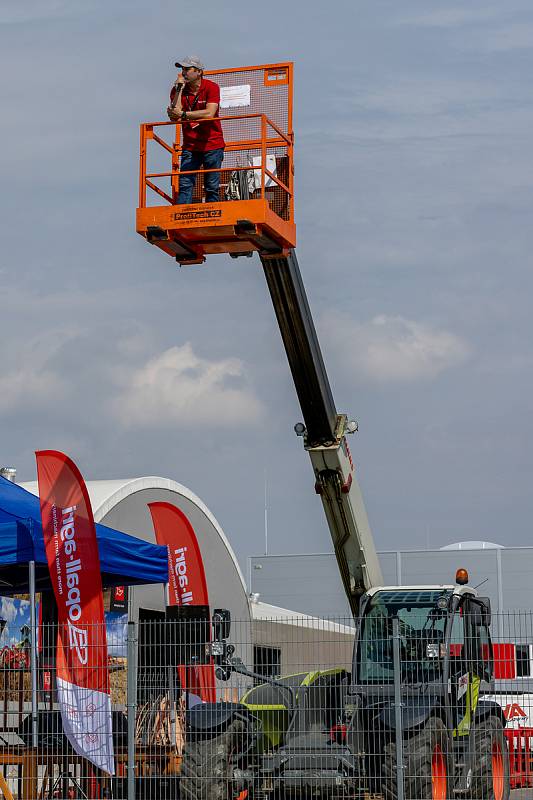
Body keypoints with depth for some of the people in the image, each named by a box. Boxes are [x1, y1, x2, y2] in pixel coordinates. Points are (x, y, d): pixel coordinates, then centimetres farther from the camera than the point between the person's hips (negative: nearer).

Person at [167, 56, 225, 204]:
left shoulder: (211, 87, -7)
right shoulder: (178, 89, 3)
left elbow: (209, 114, -23)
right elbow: (173, 117, -11)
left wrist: (183, 114, -28)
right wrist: (179, 88, -13)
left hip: (212, 144, -3)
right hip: (190, 146, 3)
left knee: (212, 188, -1)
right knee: (184, 186, -9)